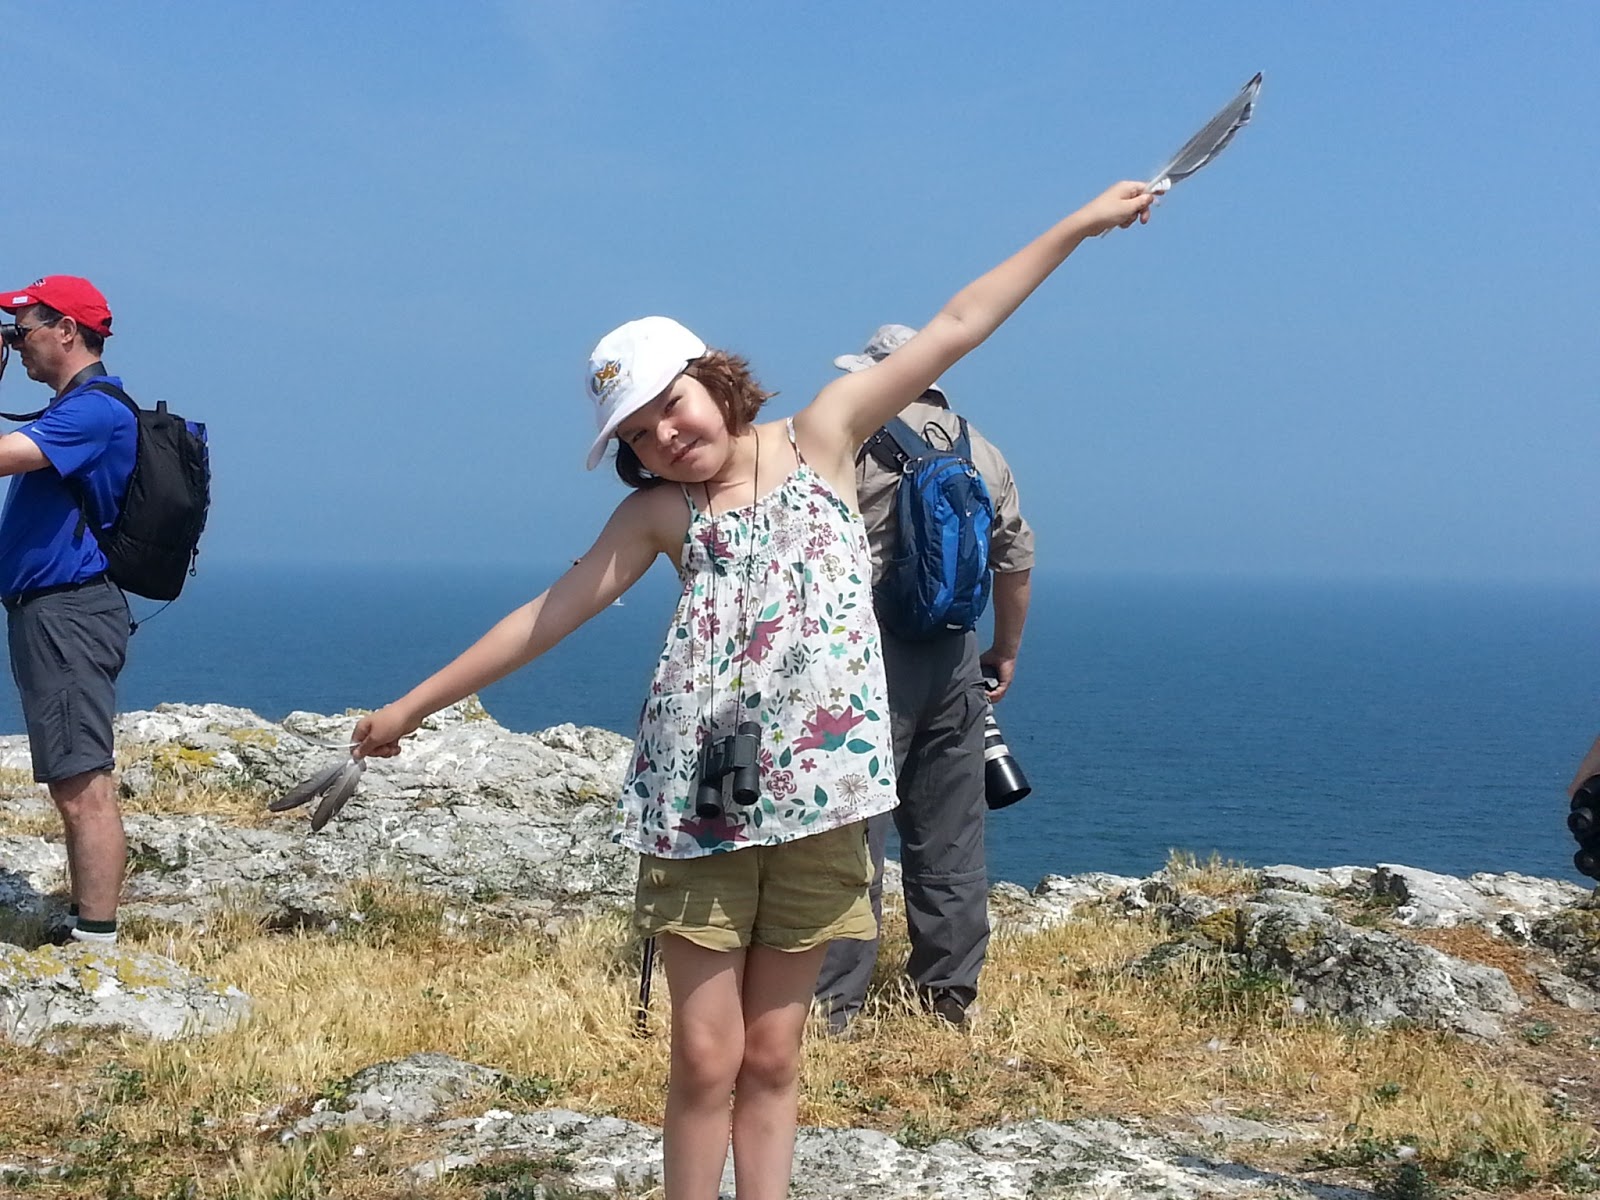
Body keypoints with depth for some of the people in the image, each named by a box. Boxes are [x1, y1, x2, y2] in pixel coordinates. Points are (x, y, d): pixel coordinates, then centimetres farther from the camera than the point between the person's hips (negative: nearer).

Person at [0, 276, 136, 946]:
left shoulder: (94, 409, -14)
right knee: (73, 783, 15)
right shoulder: (74, 408, 21)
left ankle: (97, 942, -14)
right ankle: (83, 922, 23)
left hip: (67, 610, -11)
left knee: (82, 784, -13)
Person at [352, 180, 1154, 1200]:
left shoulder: (819, 440, 6)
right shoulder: (658, 514, 8)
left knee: (773, 1056, 7)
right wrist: (412, 706, 10)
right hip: (699, 798, 0)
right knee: (706, 1056, -1)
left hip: (817, 790, 0)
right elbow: (549, 615, 10)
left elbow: (955, 328, 5)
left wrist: (1079, 225, 7)